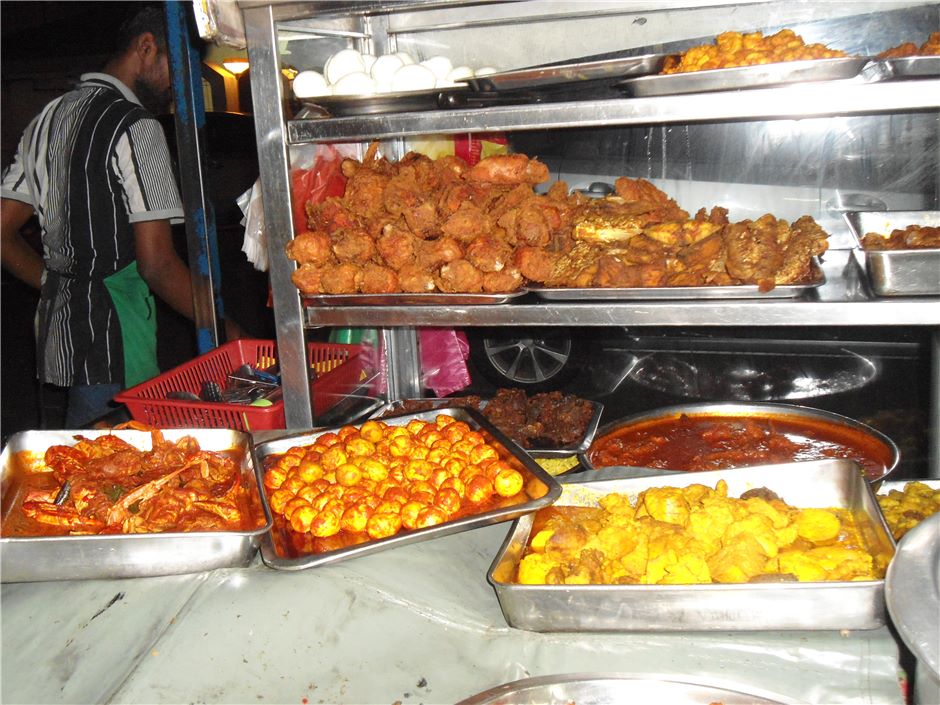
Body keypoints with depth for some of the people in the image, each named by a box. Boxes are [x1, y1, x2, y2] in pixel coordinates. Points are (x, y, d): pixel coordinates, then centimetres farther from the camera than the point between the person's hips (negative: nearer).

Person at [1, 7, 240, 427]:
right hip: (114, 339, -9)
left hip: (57, 326, 9)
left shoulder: (49, 118, 15)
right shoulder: (135, 127, -12)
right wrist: (222, 329, -9)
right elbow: (157, 262, -18)